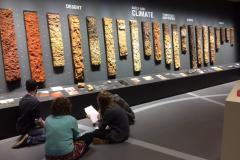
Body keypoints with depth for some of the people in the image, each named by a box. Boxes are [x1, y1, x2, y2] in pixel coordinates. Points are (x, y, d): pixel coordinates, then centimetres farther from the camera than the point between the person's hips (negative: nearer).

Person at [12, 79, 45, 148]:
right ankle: (27, 140, -11)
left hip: (20, 127, 8)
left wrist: (42, 122, 13)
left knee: (42, 123, 26)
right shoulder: (35, 102, -24)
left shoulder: (22, 99, 1)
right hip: (26, 129, -8)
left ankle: (26, 135, 10)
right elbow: (39, 120, -20)